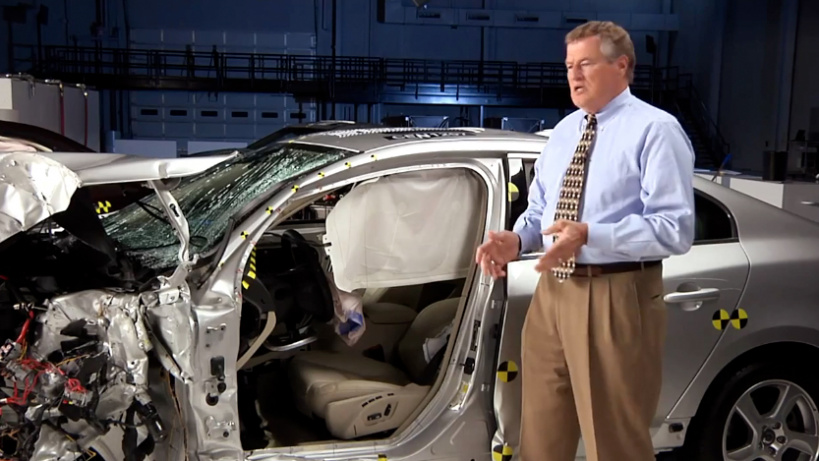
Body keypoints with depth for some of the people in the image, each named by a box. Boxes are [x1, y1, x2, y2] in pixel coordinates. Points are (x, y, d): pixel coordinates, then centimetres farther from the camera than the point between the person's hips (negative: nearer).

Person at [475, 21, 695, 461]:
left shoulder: (655, 130, -9)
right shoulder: (562, 131, 15)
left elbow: (675, 229, -18)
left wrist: (590, 235, -29)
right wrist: (517, 238, -2)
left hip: (614, 297, -7)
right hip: (552, 291, 7)